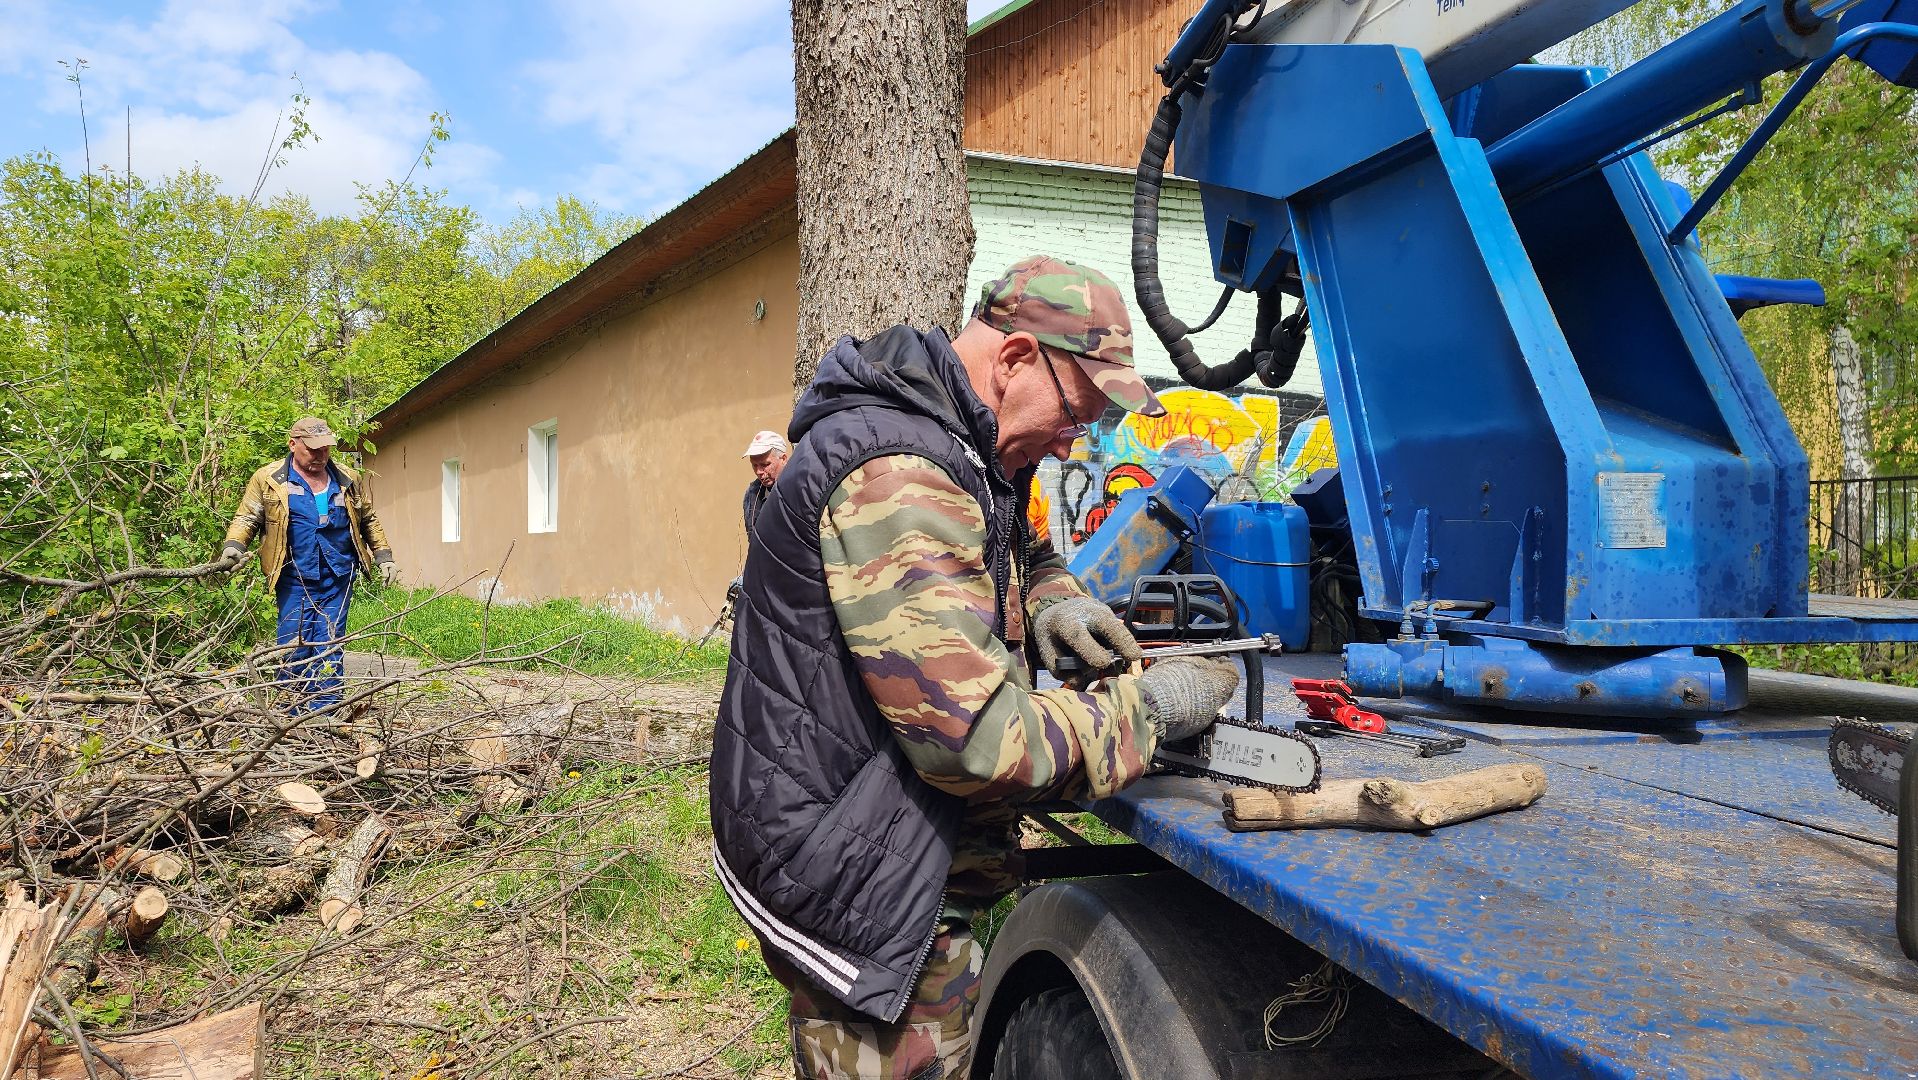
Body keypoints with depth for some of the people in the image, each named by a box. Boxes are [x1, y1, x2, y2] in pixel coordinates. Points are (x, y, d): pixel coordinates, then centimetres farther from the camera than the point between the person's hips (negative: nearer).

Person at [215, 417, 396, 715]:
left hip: (338, 579, 2)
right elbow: (246, 518, 7)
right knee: (295, 646, -3)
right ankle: (293, 713, 7)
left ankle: (325, 712, 4)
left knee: (329, 646, 1)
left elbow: (368, 521, 21)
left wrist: (384, 557, 15)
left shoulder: (348, 480, 12)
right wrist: (233, 546, -11)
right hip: (295, 580, -2)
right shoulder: (269, 479, 4)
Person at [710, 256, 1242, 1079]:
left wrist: (1047, 601, 5)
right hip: (861, 891, -10)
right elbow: (975, 738, -29)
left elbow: (1018, 551, 28)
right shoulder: (899, 475, -25)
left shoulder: (962, 455, 8)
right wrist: (1146, 707, -16)